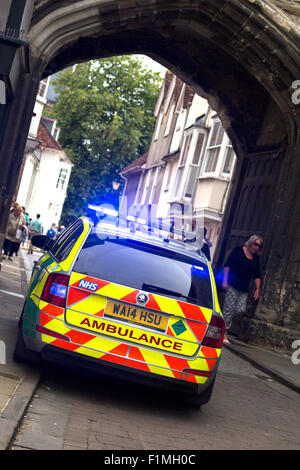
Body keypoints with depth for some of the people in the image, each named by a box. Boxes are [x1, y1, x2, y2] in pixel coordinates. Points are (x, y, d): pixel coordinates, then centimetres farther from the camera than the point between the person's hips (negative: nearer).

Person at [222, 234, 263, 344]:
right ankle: (225, 334, 0)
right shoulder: (238, 250, -2)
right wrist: (225, 280, -12)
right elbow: (227, 265, -4)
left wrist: (258, 289, 8)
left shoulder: (256, 258, 14)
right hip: (232, 286, -5)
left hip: (244, 289, 5)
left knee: (241, 309, -9)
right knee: (229, 308, -8)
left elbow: (257, 275, 18)